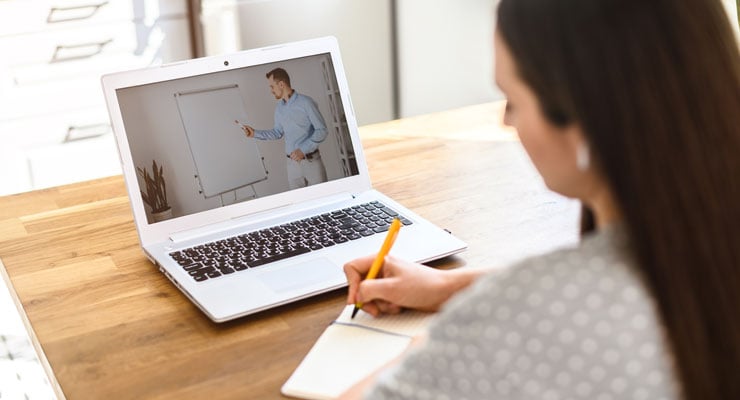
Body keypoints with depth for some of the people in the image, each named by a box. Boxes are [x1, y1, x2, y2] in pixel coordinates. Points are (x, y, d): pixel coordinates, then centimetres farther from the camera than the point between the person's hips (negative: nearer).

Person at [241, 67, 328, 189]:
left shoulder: (306, 102, -10)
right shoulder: (279, 107, 9)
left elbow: (321, 130, -11)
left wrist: (303, 150, -18)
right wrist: (255, 133, 10)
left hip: (311, 160, -5)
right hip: (292, 163, 5)